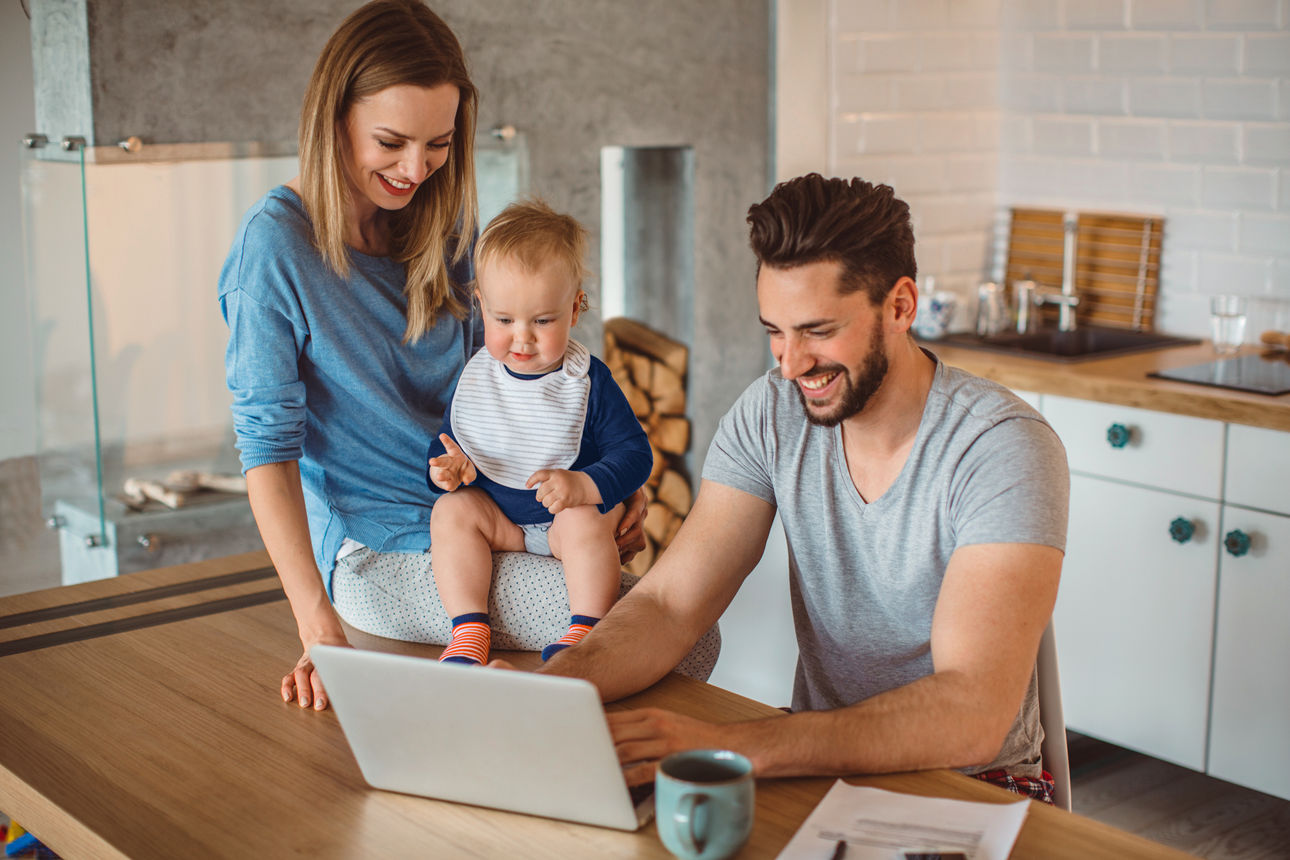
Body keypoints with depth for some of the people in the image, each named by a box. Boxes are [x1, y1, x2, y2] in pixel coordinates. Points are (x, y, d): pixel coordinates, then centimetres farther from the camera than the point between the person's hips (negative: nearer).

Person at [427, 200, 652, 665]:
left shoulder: (589, 381, -13)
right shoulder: (474, 376, -3)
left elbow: (634, 452, -14)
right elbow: (446, 441, 7)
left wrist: (582, 486, -32)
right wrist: (447, 466, -19)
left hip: (574, 510, -3)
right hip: (497, 514, 3)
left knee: (585, 522, -33)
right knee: (451, 510, -20)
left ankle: (585, 629, -27)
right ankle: (469, 630, -24)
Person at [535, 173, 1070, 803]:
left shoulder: (1004, 450, -20)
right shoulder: (771, 416, -3)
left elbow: (973, 715, -30)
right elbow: (668, 604, -7)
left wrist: (733, 747, -41)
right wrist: (543, 690, -29)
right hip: (820, 762, 4)